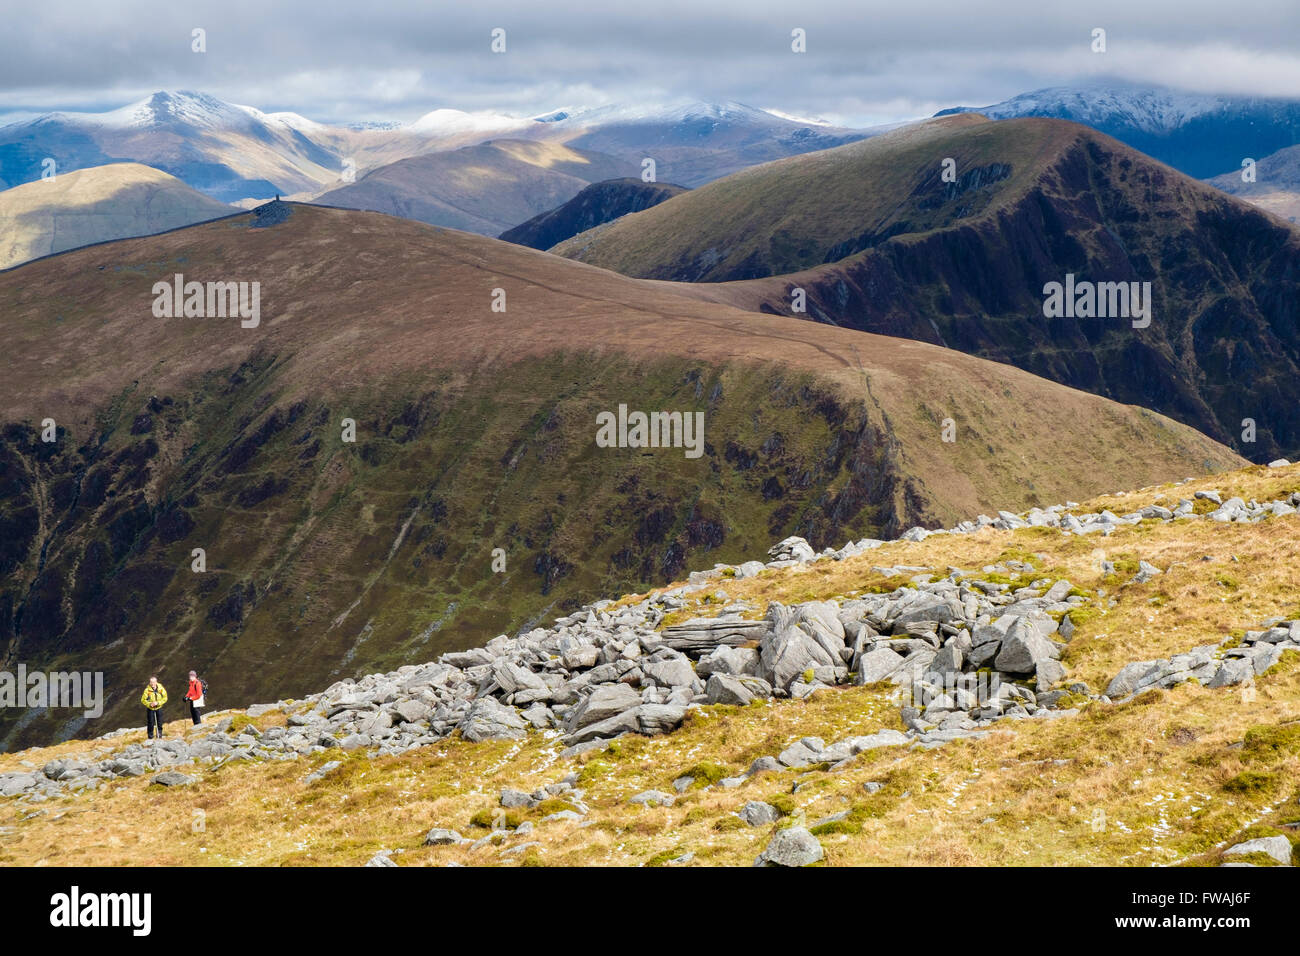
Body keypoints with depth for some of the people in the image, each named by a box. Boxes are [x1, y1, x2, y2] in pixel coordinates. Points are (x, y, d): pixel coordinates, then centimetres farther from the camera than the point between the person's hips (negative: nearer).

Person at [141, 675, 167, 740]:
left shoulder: (161, 688, -12)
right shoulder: (147, 690, -18)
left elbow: (165, 698, -7)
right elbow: (143, 700, -11)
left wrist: (158, 703, -21)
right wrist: (149, 704, -27)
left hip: (159, 708, 2)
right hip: (150, 708, -2)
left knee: (159, 723, 5)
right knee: (151, 723, -1)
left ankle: (159, 736, 18)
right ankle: (150, 737, 13)